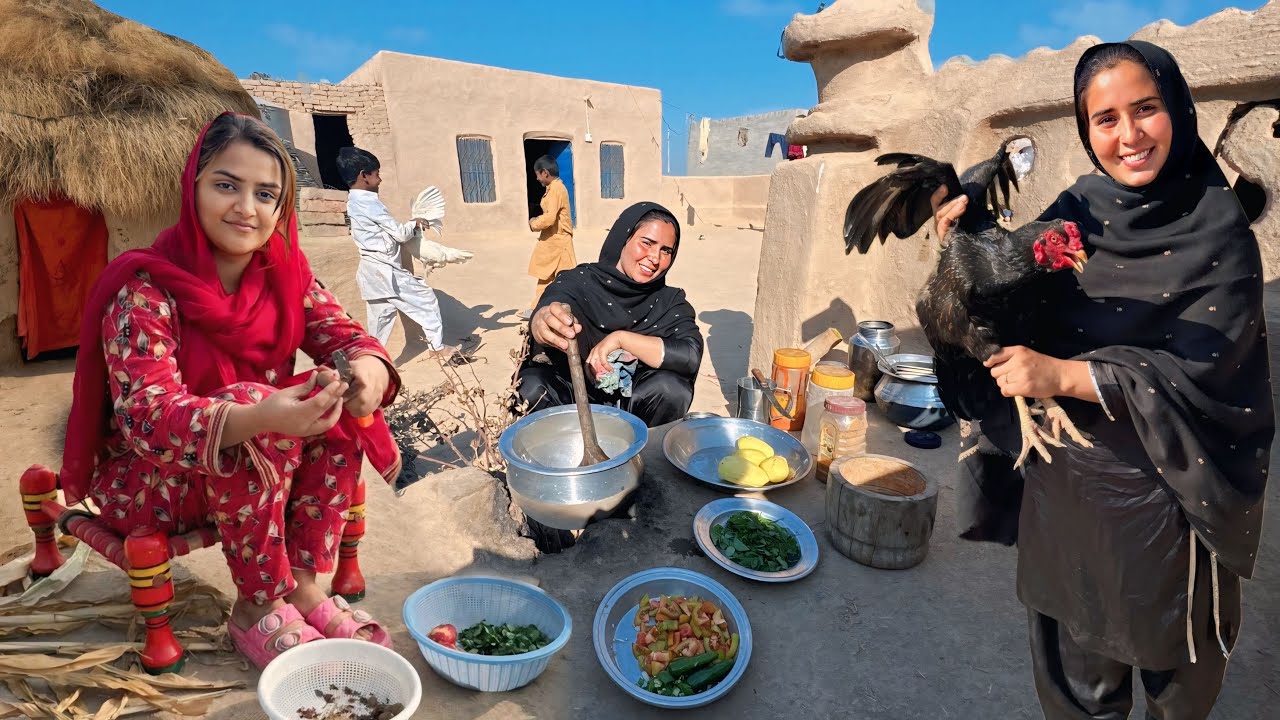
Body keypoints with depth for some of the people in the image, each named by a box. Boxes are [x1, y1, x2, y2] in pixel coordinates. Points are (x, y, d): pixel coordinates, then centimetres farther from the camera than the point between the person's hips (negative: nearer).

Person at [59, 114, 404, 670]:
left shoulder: (285, 270, -6)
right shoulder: (145, 291, -22)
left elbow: (340, 333, -11)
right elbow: (146, 416, -31)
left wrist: (368, 366, -37)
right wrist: (255, 419, -51)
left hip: (263, 470, 5)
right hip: (145, 480, -4)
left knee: (335, 398, -20)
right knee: (248, 398, -33)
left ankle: (302, 582, -12)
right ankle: (258, 606, -16)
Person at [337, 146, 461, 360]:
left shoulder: (354, 201, 16)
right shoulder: (368, 201, -14)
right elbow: (399, 233, -13)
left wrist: (410, 227, 7)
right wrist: (415, 224, 4)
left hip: (371, 271, 10)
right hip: (384, 271, -9)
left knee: (380, 320, 13)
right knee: (425, 297, 1)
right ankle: (438, 347, 7)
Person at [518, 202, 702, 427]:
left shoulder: (670, 301, -4)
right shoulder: (578, 282, -9)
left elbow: (691, 356, -21)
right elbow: (548, 312, -32)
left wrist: (621, 338, -27)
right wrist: (545, 320, -57)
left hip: (631, 407, 2)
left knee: (671, 387, -28)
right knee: (530, 387, -29)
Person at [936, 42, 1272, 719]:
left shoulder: (1218, 230, -12)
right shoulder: (1073, 212, -3)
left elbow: (1198, 370, -18)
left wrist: (1062, 375, -28)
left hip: (1163, 489, -2)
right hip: (1062, 478, 3)